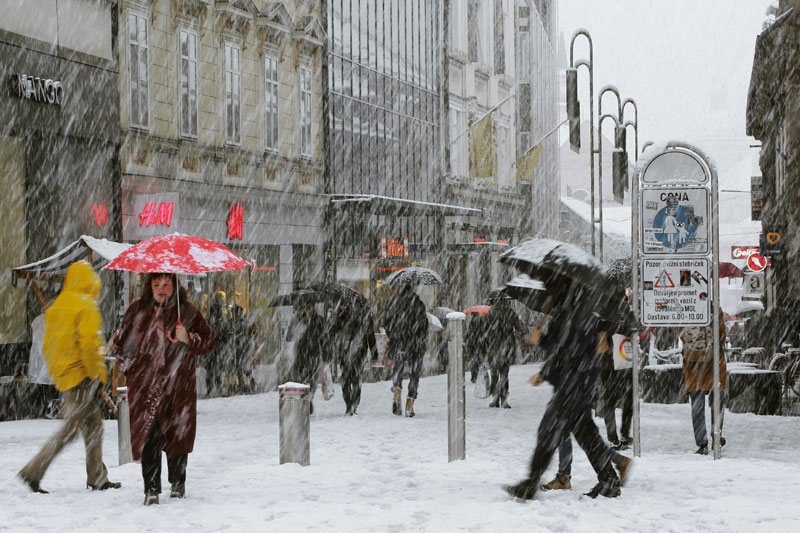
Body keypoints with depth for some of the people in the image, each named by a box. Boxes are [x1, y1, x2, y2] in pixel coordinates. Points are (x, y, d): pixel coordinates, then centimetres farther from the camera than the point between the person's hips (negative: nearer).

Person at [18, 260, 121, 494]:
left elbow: (48, 345, 16)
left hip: (63, 375, 9)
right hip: (82, 377, -9)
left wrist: (57, 371, 20)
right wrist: (96, 372, -13)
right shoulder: (86, 306, -11)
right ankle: (34, 470, -10)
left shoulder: (56, 306, 14)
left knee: (93, 424, 14)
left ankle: (97, 477, 17)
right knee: (72, 427, -6)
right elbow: (89, 342, -20)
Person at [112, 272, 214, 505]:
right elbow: (120, 340, 20)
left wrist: (188, 339, -12)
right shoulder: (137, 310, 10)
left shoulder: (187, 312, 5)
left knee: (177, 433, 5)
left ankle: (177, 482, 25)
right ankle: (151, 489, -4)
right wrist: (128, 366, 9)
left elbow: (208, 342, 6)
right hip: (145, 384, 1)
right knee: (148, 436, -7)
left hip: (178, 384, 0)